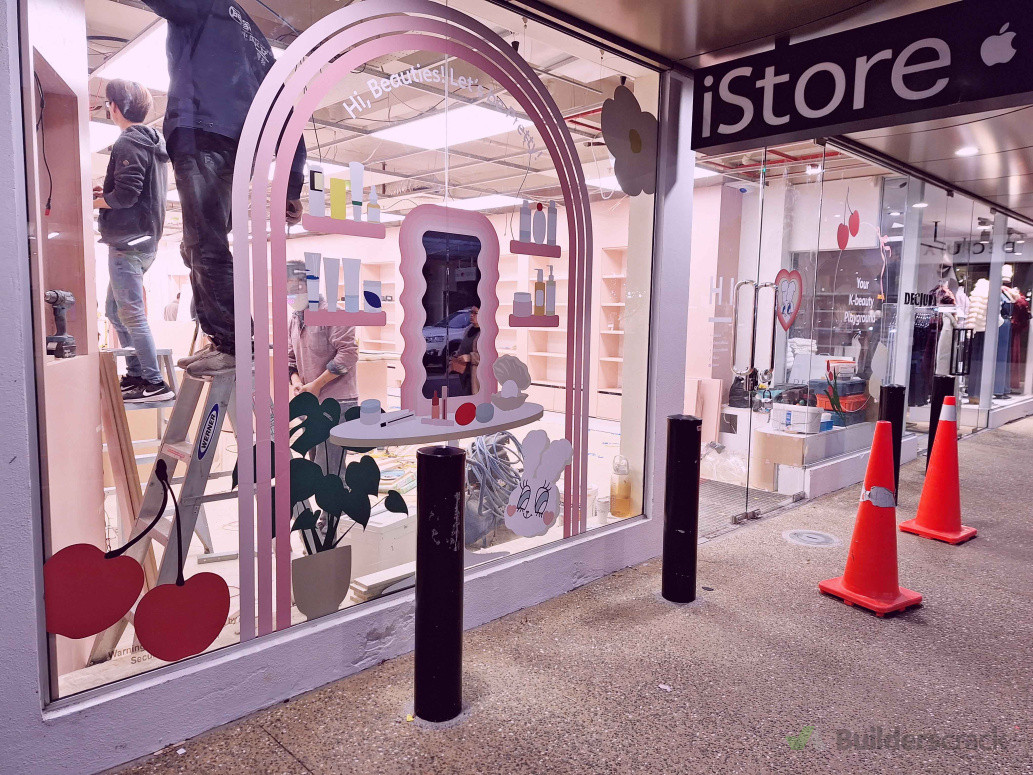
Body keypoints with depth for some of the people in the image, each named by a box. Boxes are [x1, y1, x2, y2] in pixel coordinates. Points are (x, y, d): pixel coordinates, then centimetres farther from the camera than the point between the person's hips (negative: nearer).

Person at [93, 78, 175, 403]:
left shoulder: (128, 142, -11)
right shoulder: (154, 142, 19)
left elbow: (125, 195, -20)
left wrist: (96, 201, -3)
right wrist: (106, 192, 17)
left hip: (127, 242, -10)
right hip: (145, 238, 10)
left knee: (131, 314, -9)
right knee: (115, 312, 16)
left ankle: (155, 383, -8)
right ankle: (136, 375, 18)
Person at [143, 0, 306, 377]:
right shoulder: (258, 44, 33)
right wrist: (293, 188, 20)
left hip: (201, 134, -8)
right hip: (239, 148, 8)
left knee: (206, 247, -12)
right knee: (198, 248, 11)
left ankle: (232, 345, -15)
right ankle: (223, 340, 5)